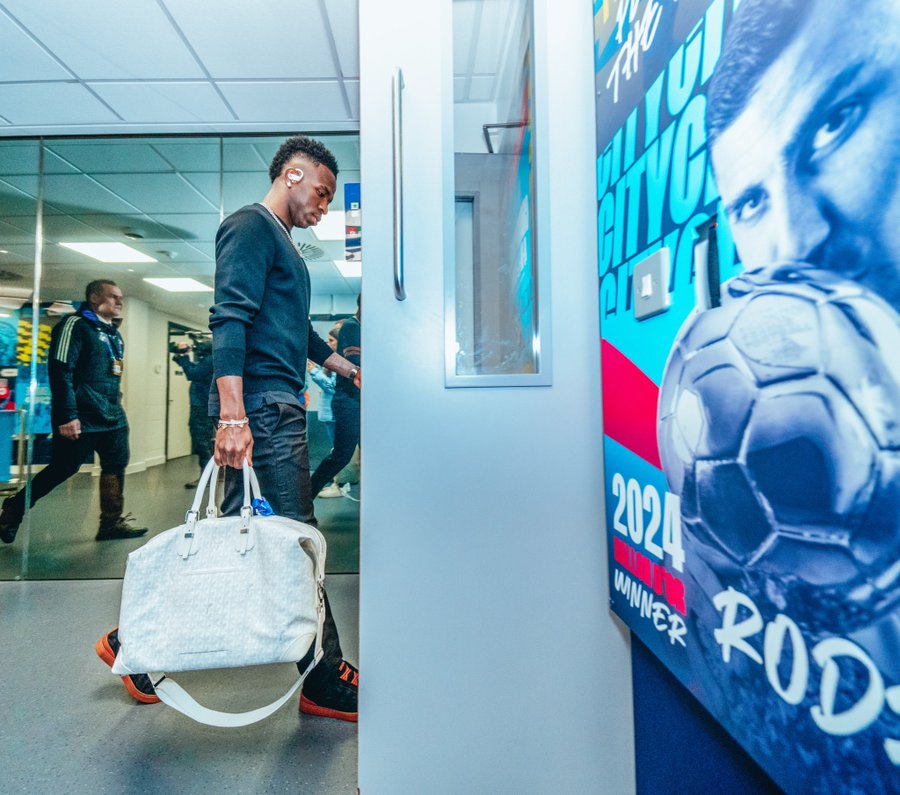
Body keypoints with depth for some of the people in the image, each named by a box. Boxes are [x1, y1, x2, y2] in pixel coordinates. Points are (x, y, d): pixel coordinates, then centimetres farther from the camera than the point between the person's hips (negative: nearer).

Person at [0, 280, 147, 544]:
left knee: (116, 467, 6)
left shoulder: (114, 334, 17)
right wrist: (67, 416, -21)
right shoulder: (76, 325, -8)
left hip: (113, 418, 8)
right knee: (62, 469, 1)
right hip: (82, 419, -8)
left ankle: (112, 523, 14)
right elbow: (61, 371, -16)